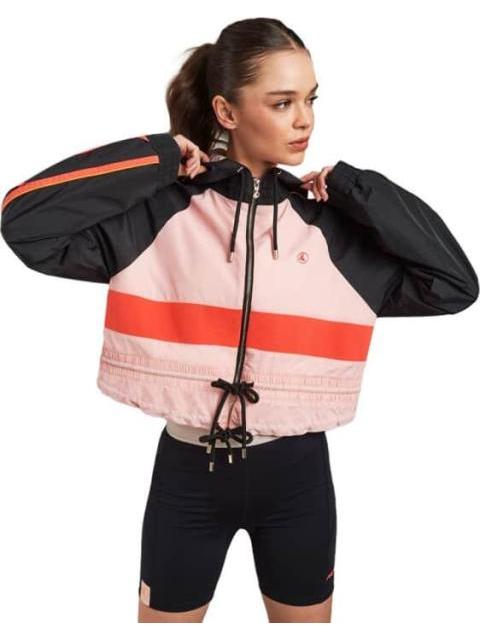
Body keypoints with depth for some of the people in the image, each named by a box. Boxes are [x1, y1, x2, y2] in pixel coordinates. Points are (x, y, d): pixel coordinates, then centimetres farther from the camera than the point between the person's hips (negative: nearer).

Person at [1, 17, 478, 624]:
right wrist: (158, 158, -18)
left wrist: (355, 190, -11)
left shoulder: (331, 222, -3)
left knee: (306, 619, 21)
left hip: (297, 472, 2)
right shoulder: (165, 210, -10)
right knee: (165, 617, 18)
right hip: (189, 471, -1)